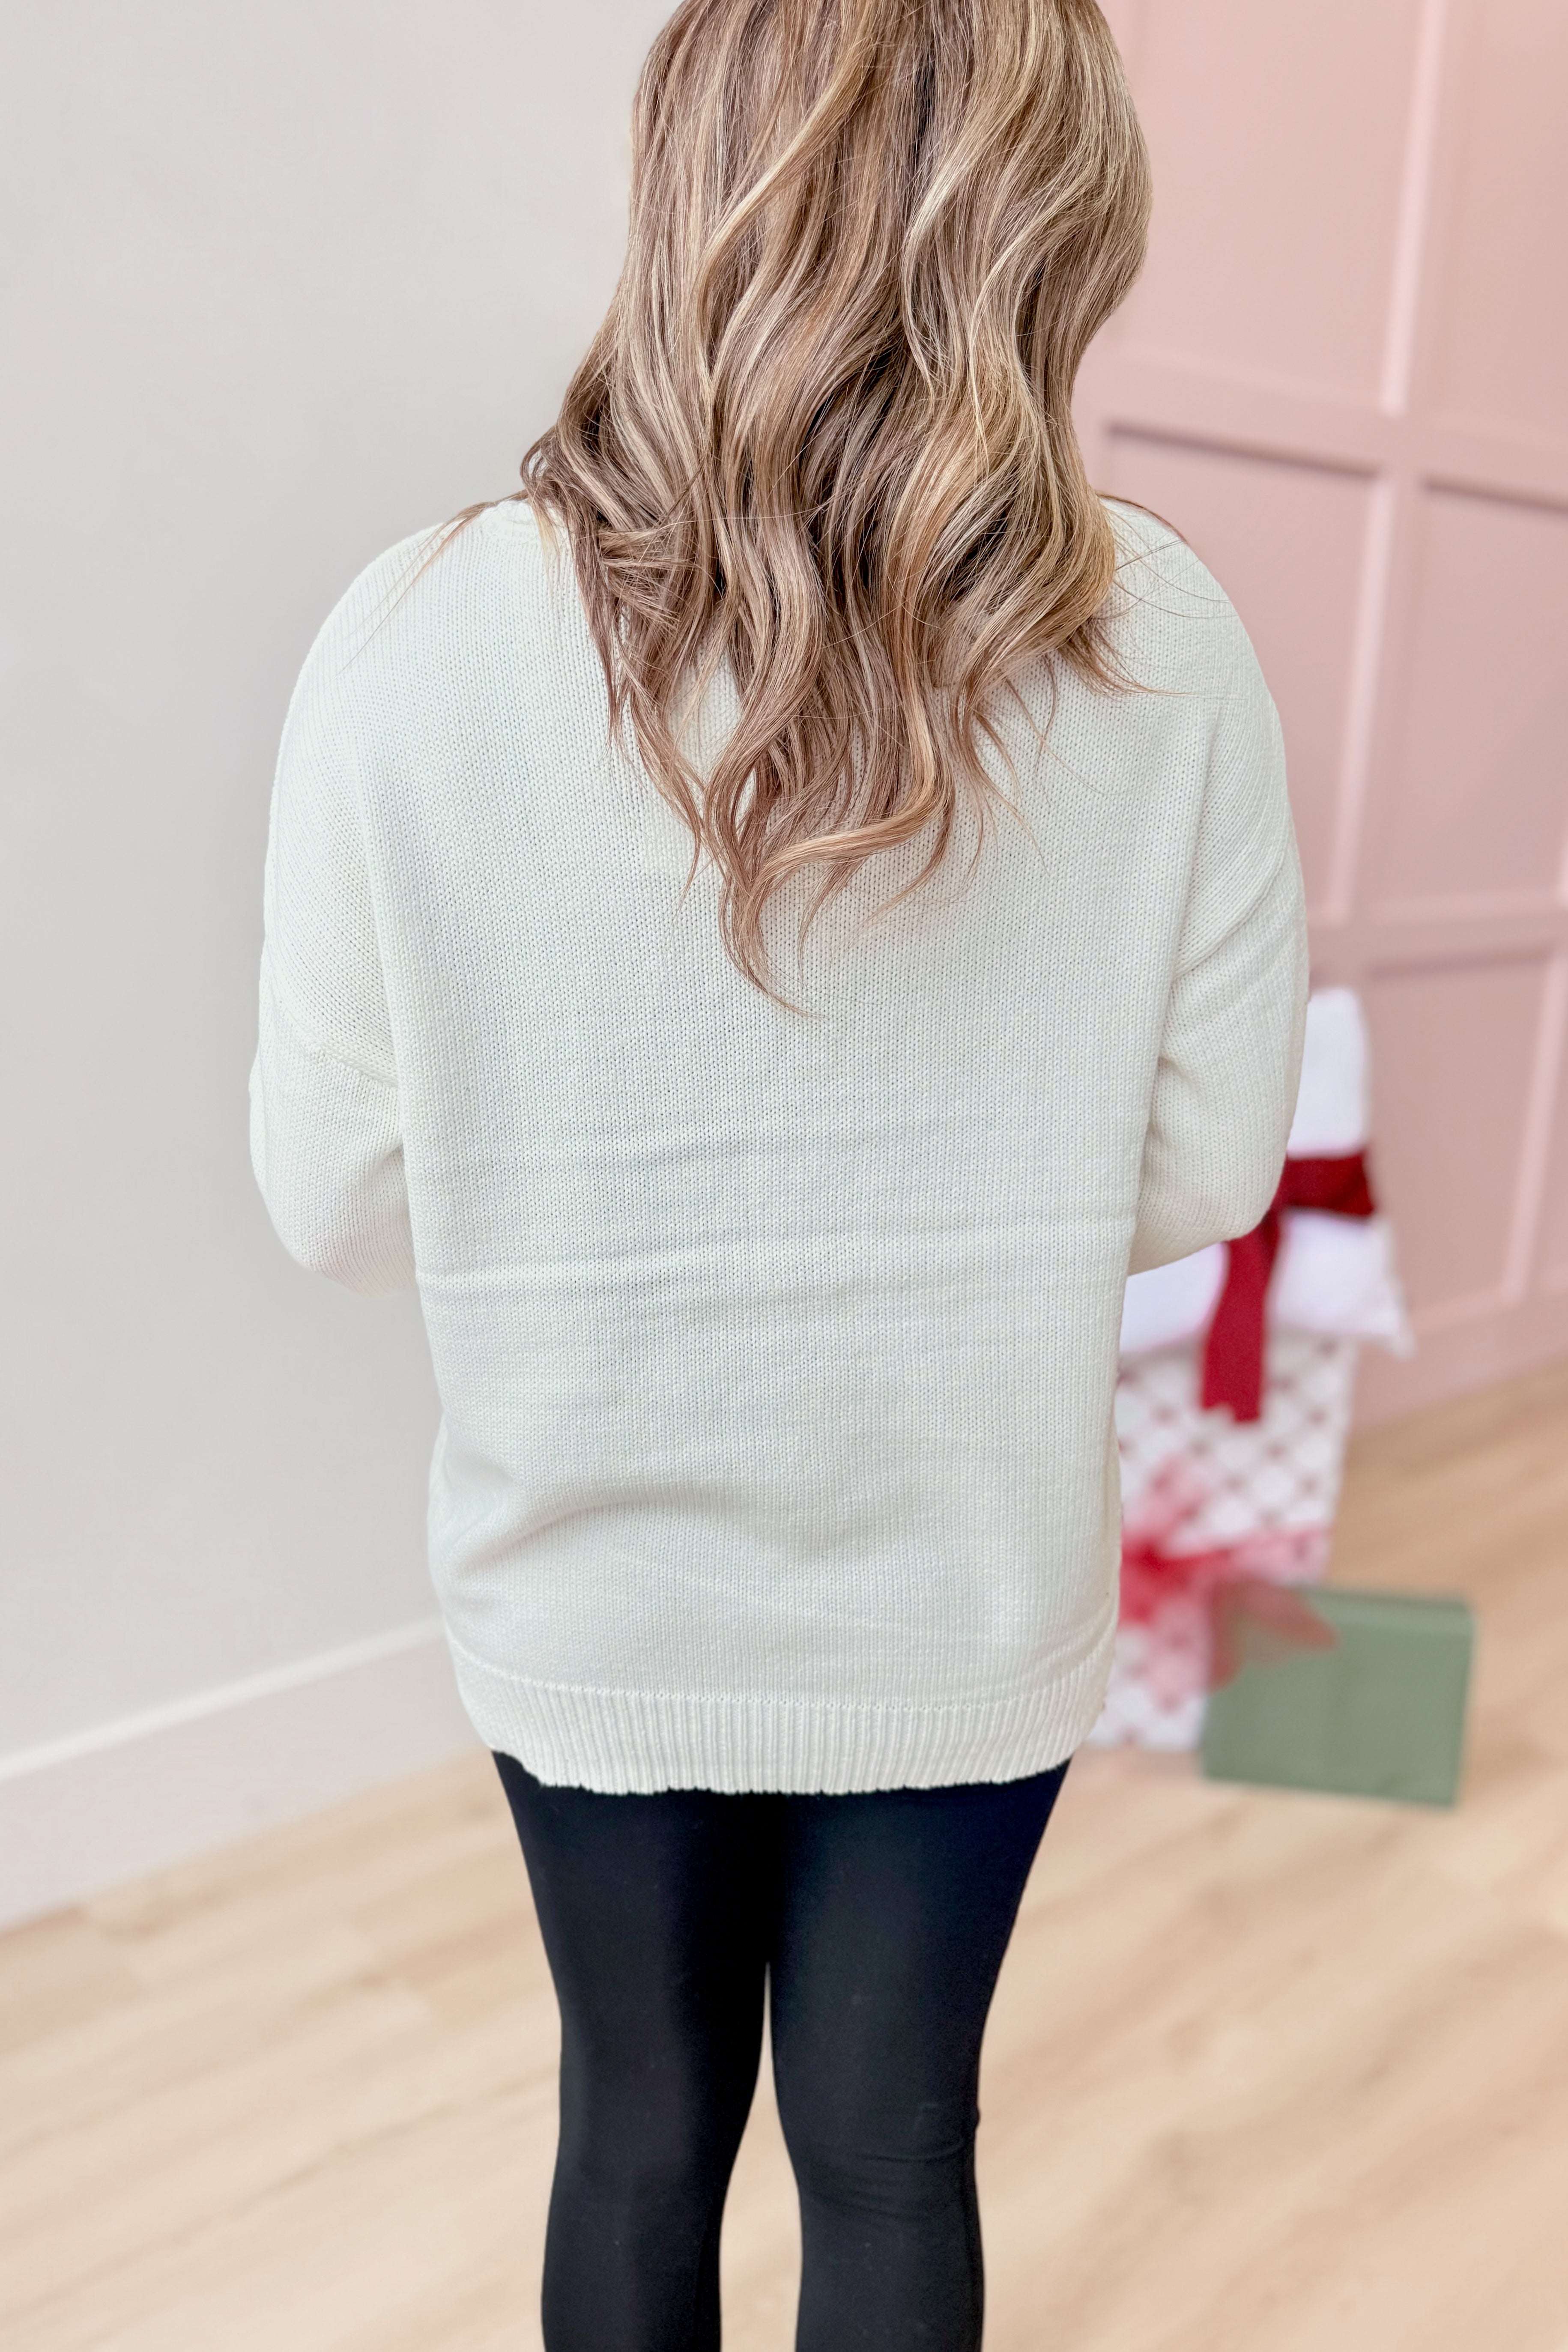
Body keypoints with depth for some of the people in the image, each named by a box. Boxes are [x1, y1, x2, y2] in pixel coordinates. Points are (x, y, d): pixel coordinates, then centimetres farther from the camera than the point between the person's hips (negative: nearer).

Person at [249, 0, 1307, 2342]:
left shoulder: (417, 647, -17)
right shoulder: (1161, 647, -15)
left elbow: (337, 1195, -10)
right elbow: (1209, 1165, -6)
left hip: (592, 1600, 0)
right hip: (970, 1600, 1)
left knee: (640, 2132, 27)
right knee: (894, 2151, 25)